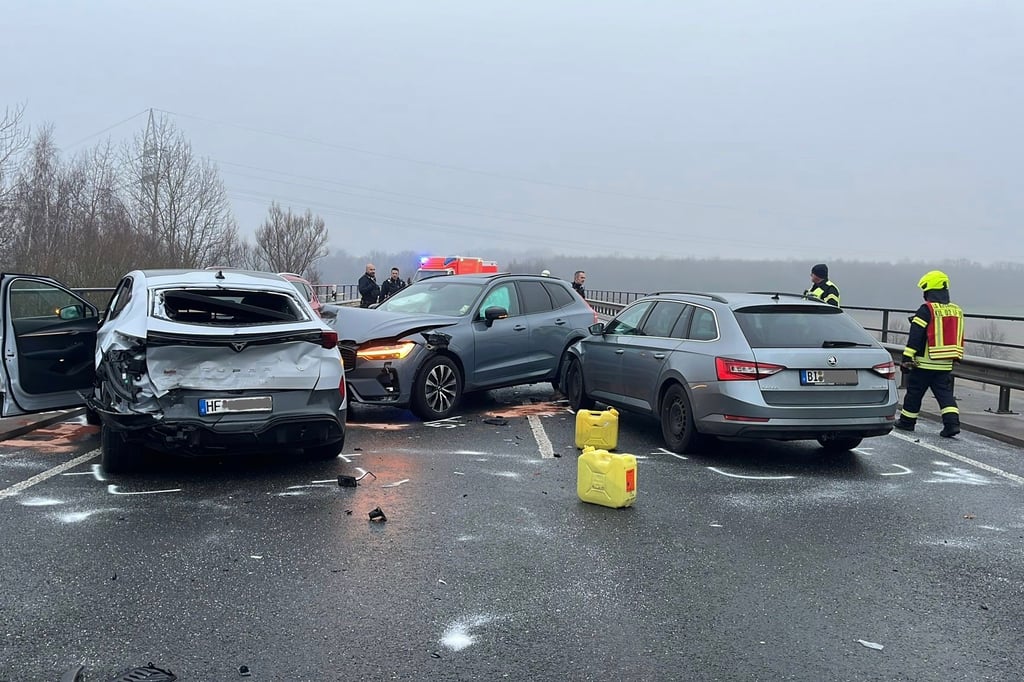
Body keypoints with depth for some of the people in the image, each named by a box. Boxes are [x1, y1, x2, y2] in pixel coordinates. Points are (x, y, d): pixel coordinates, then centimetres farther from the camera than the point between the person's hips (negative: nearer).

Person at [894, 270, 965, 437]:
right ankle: (952, 422, -9)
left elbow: (915, 336, -14)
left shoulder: (926, 310, -12)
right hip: (946, 364, 6)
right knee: (945, 392, 7)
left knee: (914, 391, 8)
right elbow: (958, 337, 18)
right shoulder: (957, 311, 9)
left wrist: (907, 358, -12)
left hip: (925, 362, -5)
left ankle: (907, 421, 19)